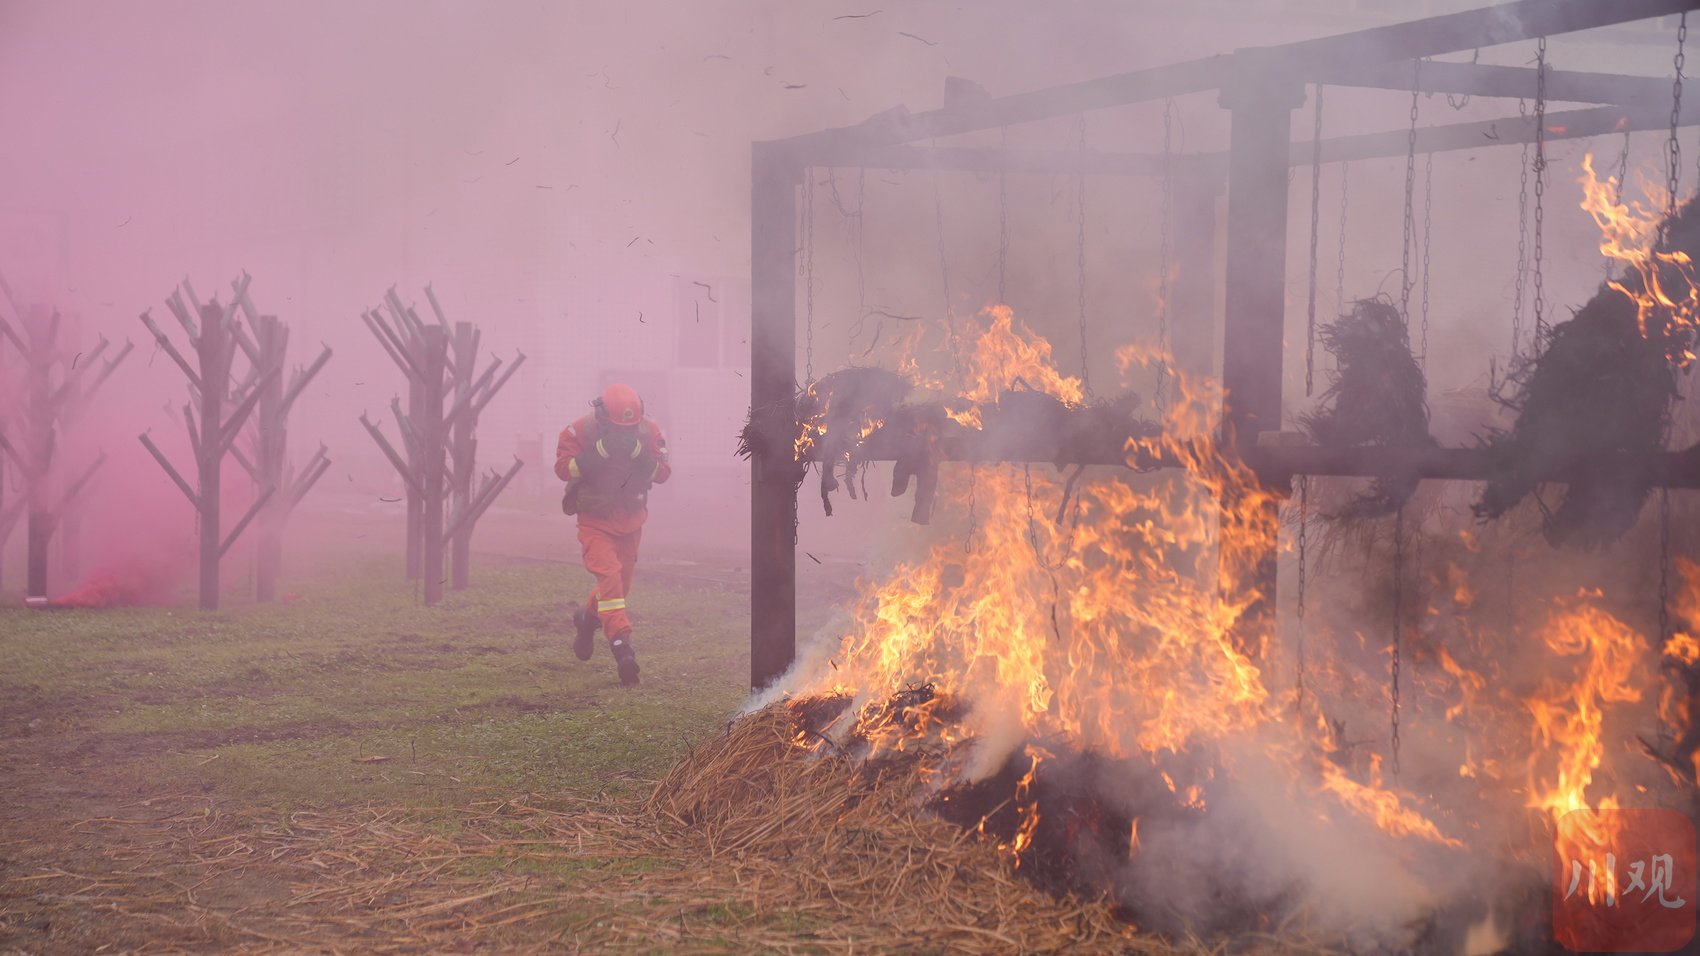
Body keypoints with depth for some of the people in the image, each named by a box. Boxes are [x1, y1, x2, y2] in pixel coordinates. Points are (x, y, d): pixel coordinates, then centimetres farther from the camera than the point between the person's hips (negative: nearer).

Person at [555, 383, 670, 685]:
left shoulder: (649, 431, -10)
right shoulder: (579, 431, -19)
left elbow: (662, 473, -13)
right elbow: (563, 469, -26)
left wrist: (636, 451, -29)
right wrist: (601, 450, -35)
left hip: (630, 520, 4)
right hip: (594, 520, -4)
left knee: (622, 581, 15)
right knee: (609, 575, -21)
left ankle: (588, 617, 45)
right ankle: (621, 645, -25)